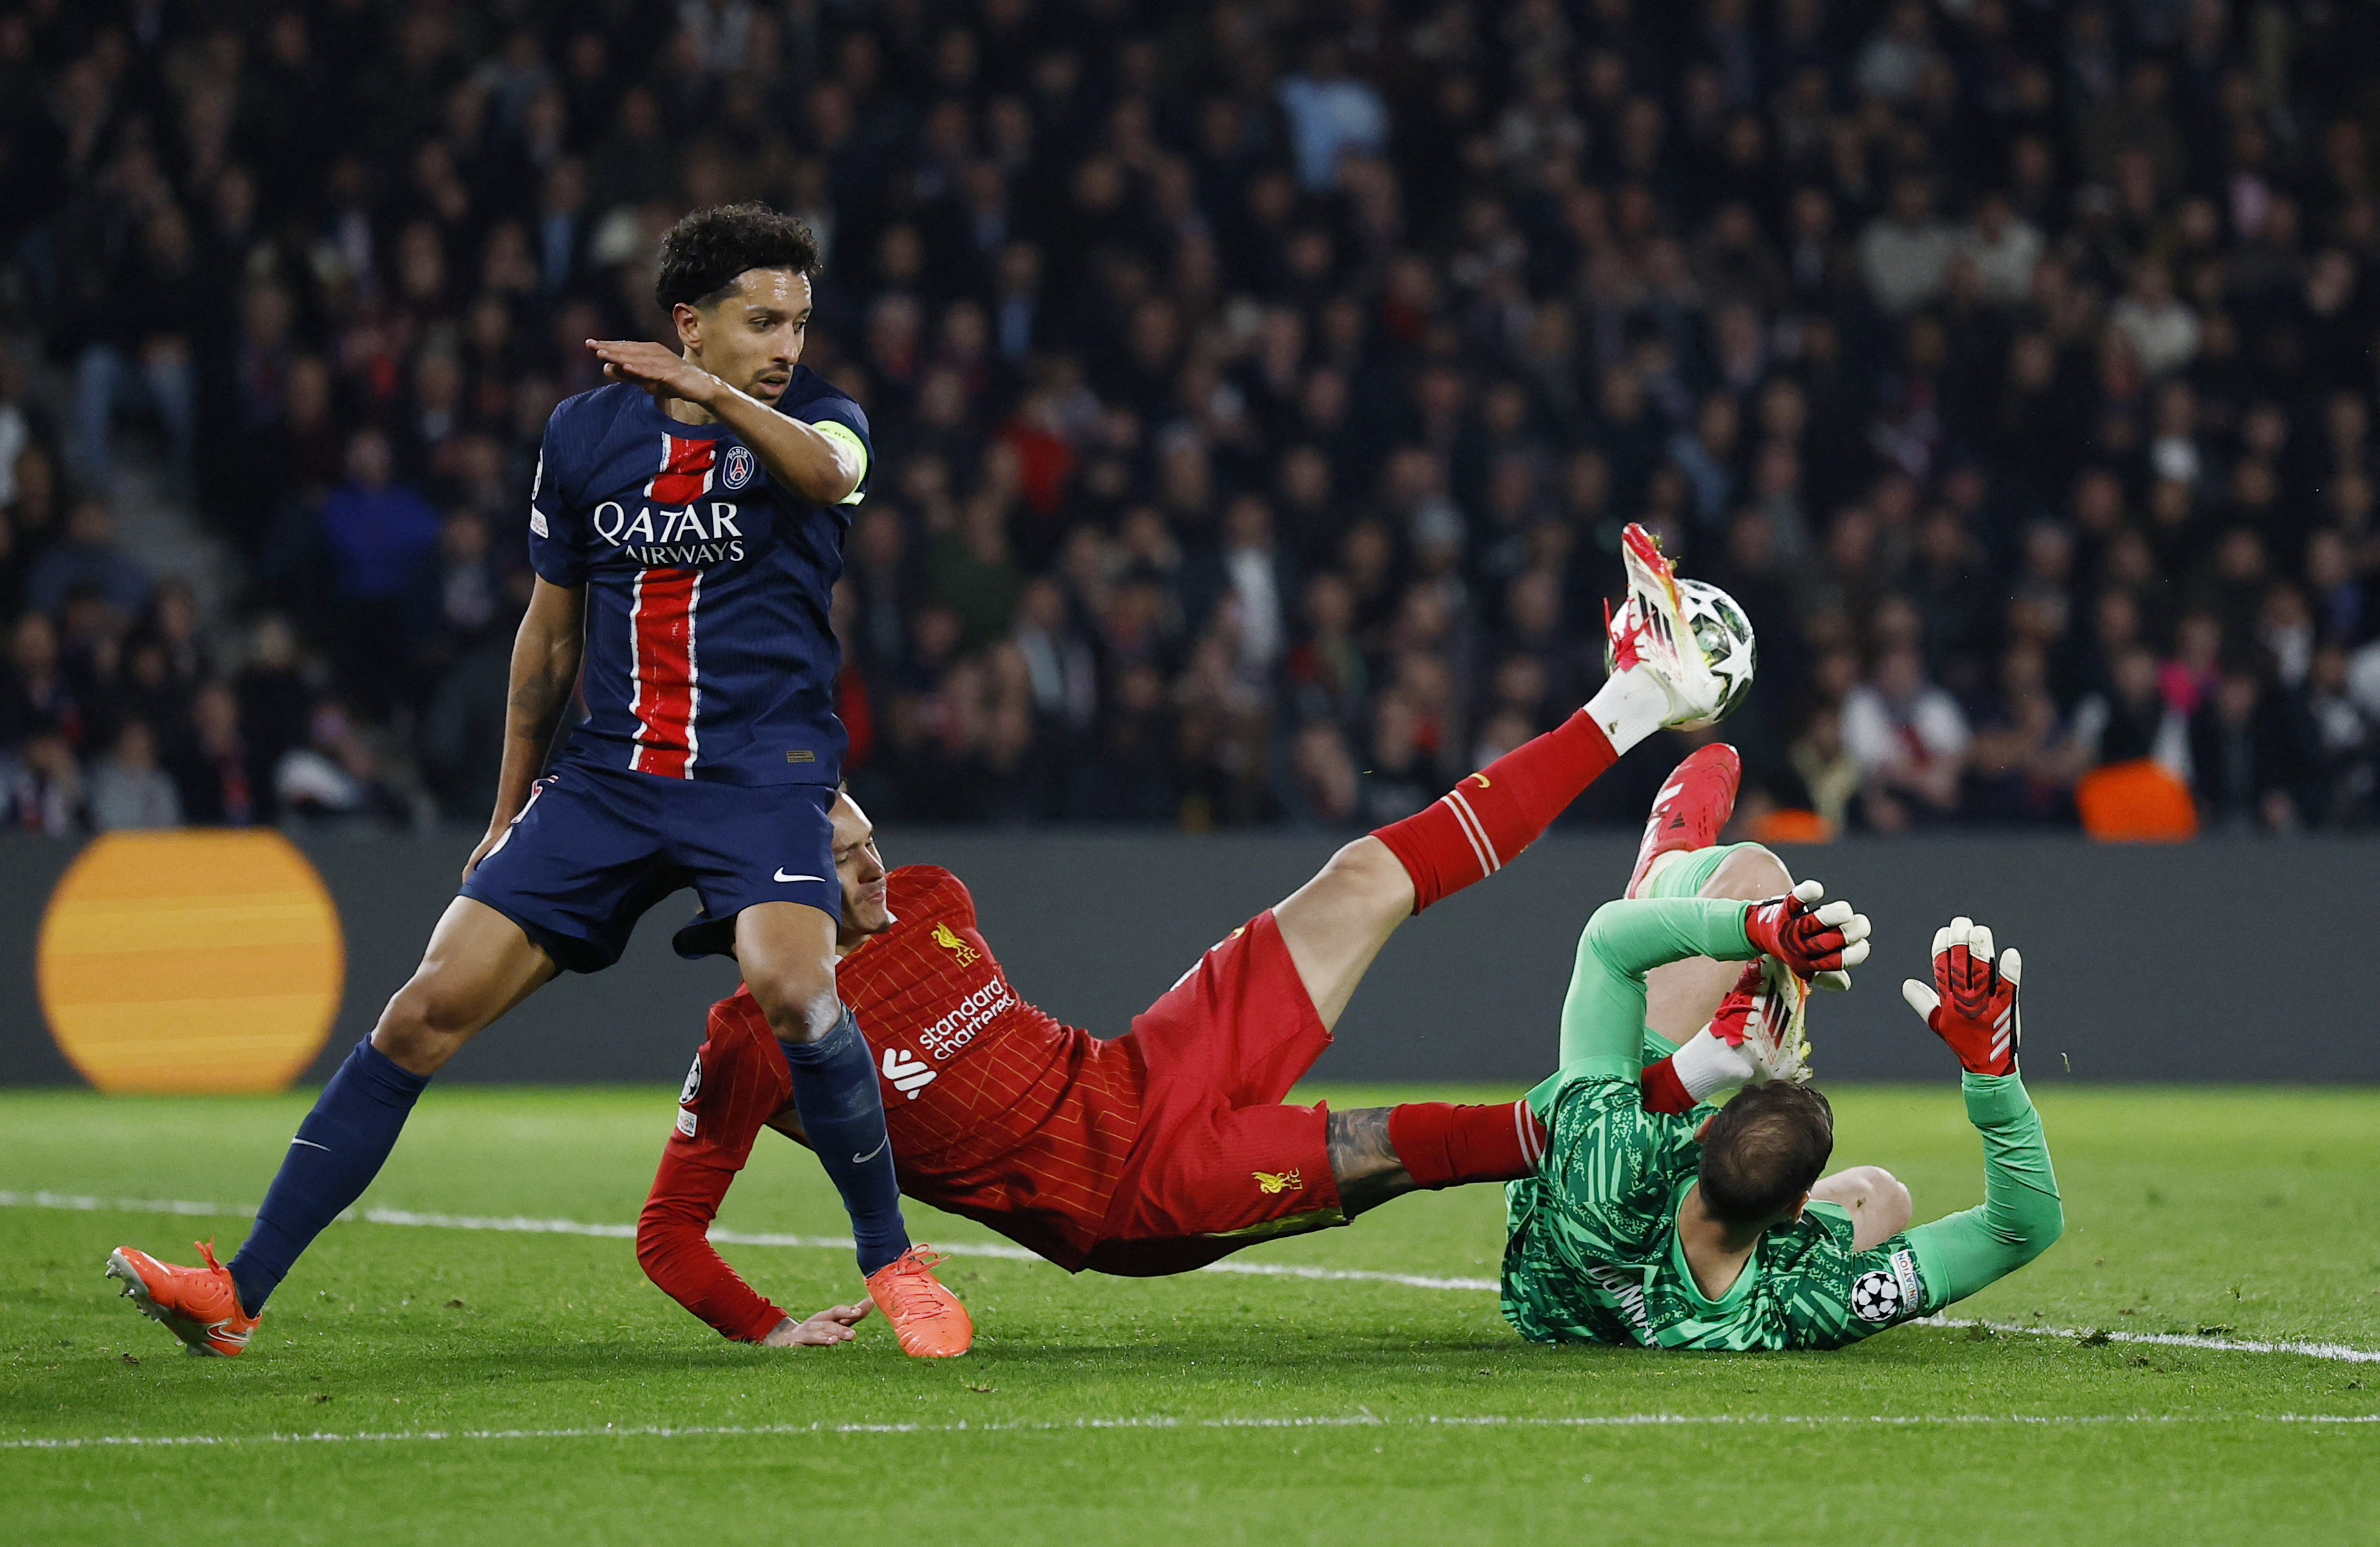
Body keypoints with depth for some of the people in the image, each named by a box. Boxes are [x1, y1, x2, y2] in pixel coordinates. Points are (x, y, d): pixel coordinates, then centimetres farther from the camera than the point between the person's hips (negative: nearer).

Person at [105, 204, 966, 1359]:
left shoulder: (815, 419, -1)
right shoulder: (586, 433, 7)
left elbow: (825, 473, -28)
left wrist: (707, 392, -40)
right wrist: (508, 815, 20)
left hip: (761, 773, -3)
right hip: (607, 776, 3)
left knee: (788, 984, -31)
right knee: (431, 1007, -6)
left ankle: (891, 1264, -10)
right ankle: (238, 1294, -2)